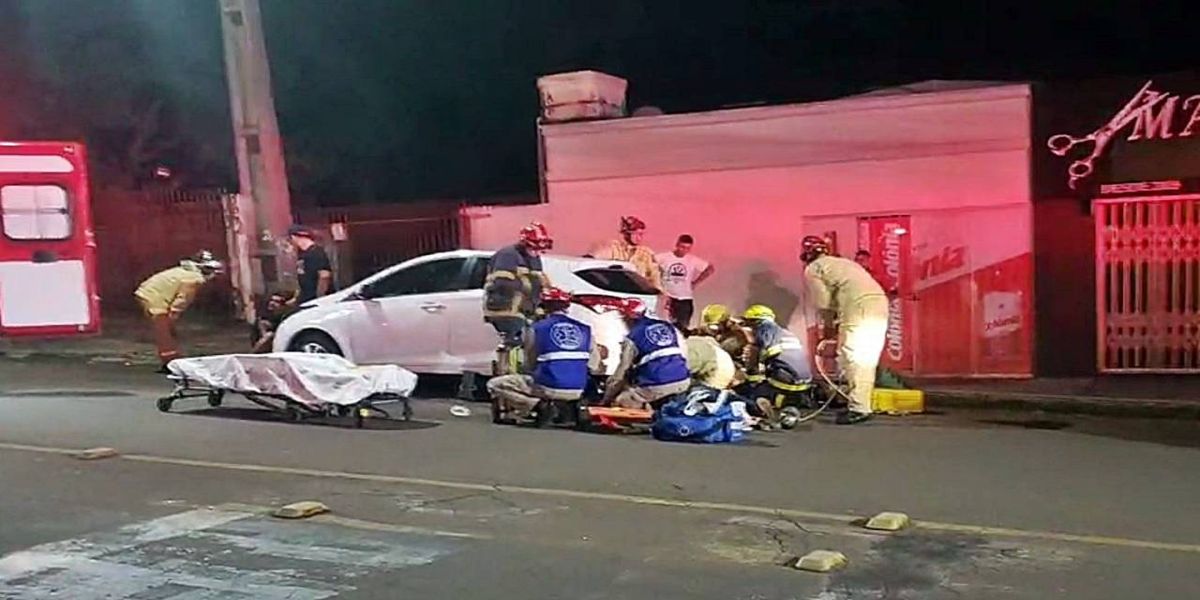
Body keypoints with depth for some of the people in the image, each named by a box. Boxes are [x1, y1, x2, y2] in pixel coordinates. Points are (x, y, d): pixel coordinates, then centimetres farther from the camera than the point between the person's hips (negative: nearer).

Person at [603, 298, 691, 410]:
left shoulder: (633, 338, 0)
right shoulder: (669, 327, 15)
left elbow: (620, 374, 3)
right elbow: (684, 355, 17)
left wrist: (606, 400, 15)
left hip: (657, 386, -6)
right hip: (683, 381, 6)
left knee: (621, 402, 9)